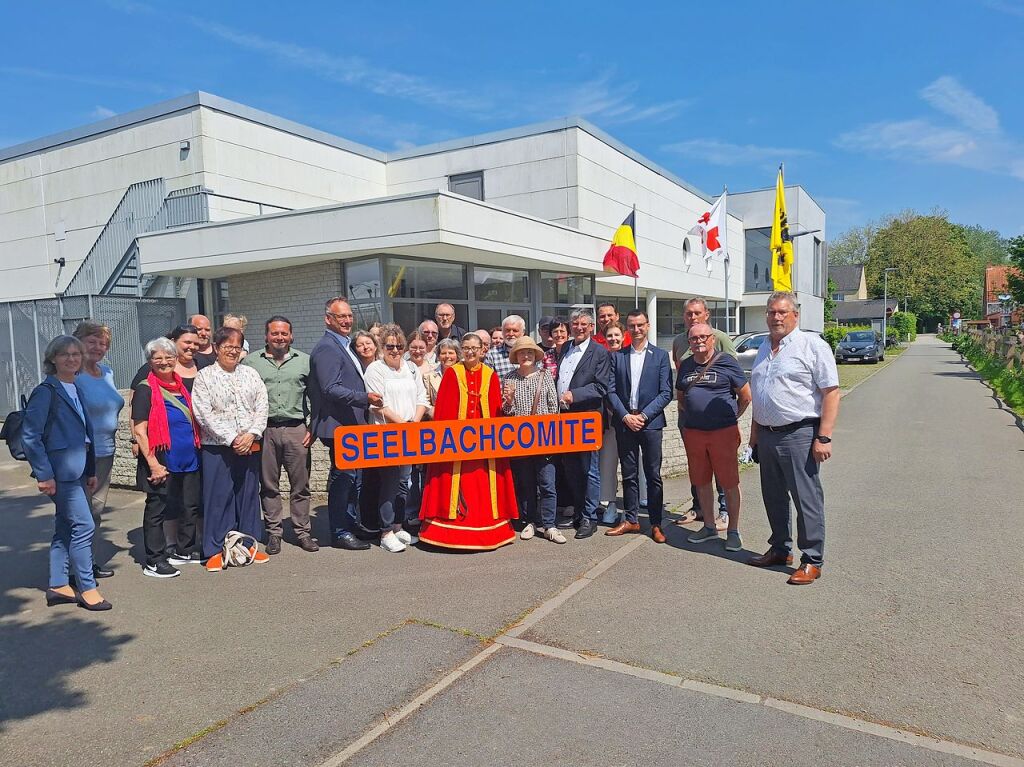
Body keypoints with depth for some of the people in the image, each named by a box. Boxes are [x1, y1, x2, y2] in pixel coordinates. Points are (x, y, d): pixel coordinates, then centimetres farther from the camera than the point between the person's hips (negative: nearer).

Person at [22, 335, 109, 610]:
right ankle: (87, 588, 3)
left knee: (65, 528, 14)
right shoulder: (45, 392, -10)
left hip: (77, 470, 8)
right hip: (60, 471, -8)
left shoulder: (77, 390, 13)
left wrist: (91, 471, 16)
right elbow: (30, 436, -13)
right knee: (83, 525, -7)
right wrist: (43, 474, -16)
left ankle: (58, 587, 24)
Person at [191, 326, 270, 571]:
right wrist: (232, 439, -14)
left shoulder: (250, 374, 10)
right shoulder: (204, 377, 0)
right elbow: (204, 414, -9)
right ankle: (215, 550, 11)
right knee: (218, 497, 0)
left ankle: (248, 544, 20)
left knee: (249, 494, 9)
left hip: (249, 446, 4)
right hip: (217, 447, -3)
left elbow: (262, 408, 4)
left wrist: (251, 435, -11)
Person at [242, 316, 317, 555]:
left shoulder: (304, 361, 9)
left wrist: (313, 428, 1)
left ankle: (302, 531, 13)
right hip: (264, 430, 0)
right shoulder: (250, 362, 7)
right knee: (269, 485, 7)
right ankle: (274, 533, 18)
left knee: (301, 485, 3)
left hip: (297, 430, 0)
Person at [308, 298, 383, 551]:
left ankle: (350, 525, 28)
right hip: (338, 425, -10)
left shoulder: (344, 347, 18)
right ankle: (340, 533, 6)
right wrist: (365, 397, -29)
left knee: (348, 476, 17)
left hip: (351, 424, 10)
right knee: (342, 476, -4)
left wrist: (366, 398, 18)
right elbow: (330, 389, -24)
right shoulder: (326, 348, -14)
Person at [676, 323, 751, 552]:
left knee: (729, 483, 1)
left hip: (723, 432, -5)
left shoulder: (726, 363, -4)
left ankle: (733, 531, 12)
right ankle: (709, 527, 26)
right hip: (693, 432, 5)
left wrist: (731, 417, 6)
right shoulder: (686, 365, 10)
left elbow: (745, 396, 1)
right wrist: (693, 415, 13)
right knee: (701, 482, 12)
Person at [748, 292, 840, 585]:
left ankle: (812, 561, 9)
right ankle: (780, 549, 30)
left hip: (799, 434, -7)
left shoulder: (812, 345, -7)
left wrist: (823, 437, -18)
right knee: (773, 497, 15)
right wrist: (755, 431, 20)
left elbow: (831, 393, -12)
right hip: (767, 435, 7)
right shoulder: (764, 349, 15)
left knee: (807, 499, -1)